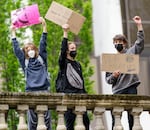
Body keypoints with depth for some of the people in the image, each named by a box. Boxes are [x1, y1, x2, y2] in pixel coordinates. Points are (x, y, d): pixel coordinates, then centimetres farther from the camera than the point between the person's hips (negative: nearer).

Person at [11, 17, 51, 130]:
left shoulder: (42, 58, 14)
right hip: (31, 91, 0)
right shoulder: (24, 62, 15)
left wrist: (44, 26, 1)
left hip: (44, 90, 0)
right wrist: (13, 32, 16)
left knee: (46, 116, -2)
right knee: (32, 118, -2)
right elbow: (17, 49, 15)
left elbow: (43, 44, 8)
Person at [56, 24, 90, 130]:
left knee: (85, 120, -2)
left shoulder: (78, 64, 21)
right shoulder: (63, 62, 3)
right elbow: (63, 50, -14)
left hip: (80, 95, 5)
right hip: (68, 95, -5)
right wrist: (65, 33, -21)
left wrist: (84, 93, 19)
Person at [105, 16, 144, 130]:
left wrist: (139, 25, -12)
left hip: (131, 88, -2)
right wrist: (113, 76, -9)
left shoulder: (131, 52, 11)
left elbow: (140, 42, -5)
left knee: (131, 115, -2)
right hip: (117, 90, 2)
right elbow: (108, 79, 14)